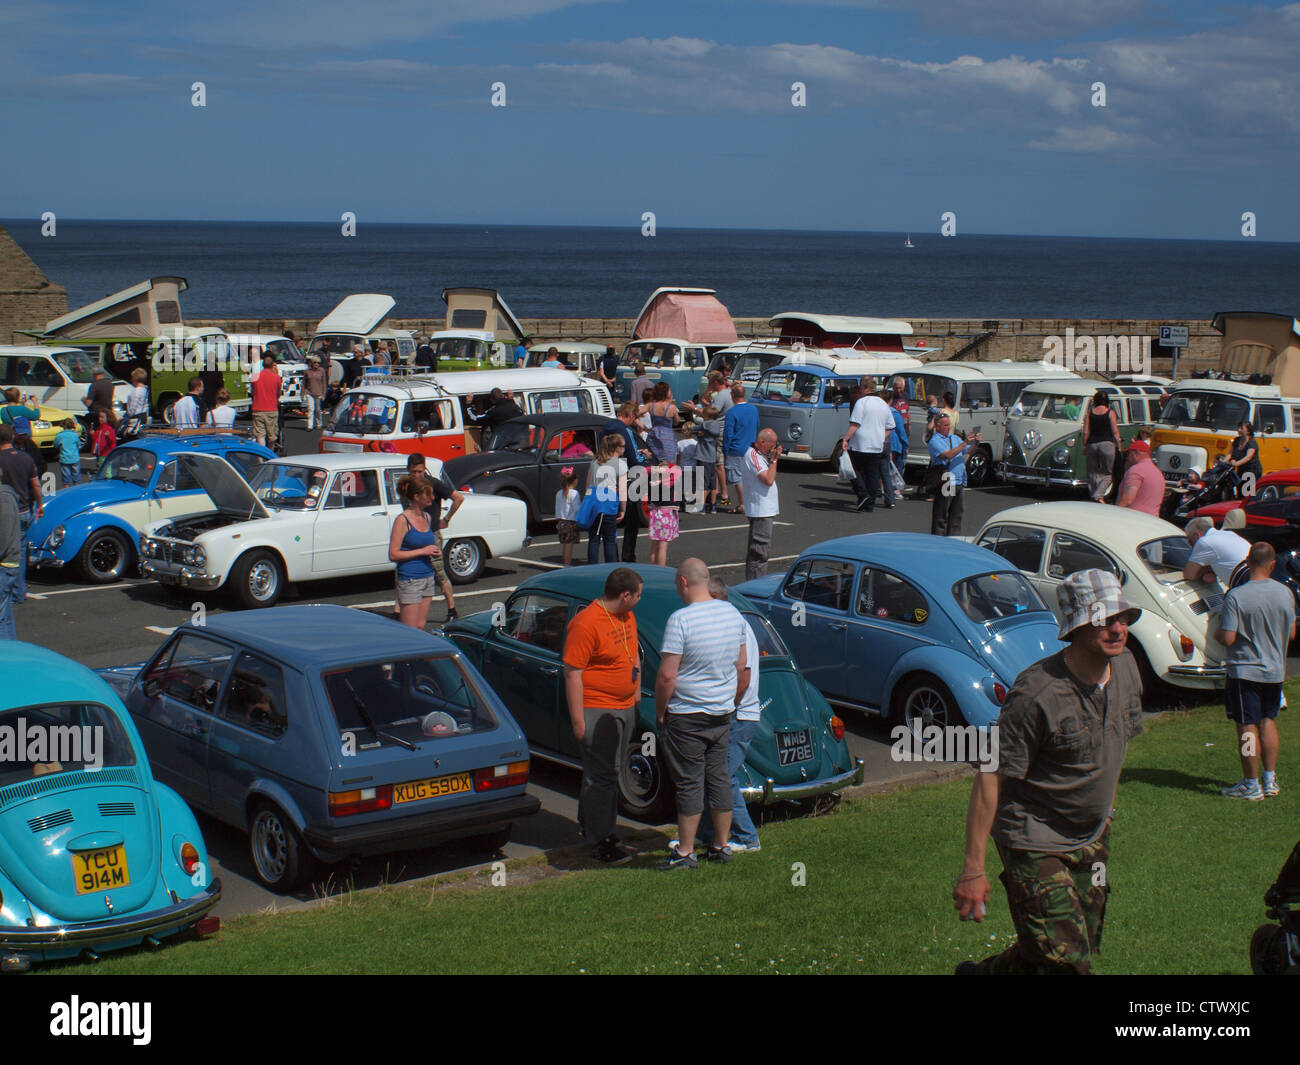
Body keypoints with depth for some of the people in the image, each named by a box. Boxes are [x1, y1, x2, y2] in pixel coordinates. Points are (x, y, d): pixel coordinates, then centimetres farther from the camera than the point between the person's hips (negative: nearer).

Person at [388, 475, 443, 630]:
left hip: (428, 576, 8)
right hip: (409, 580, -8)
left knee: (420, 627, 9)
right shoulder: (402, 520, -12)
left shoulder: (426, 517, 10)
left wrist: (434, 552, 6)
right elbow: (393, 555, -15)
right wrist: (422, 551, -18)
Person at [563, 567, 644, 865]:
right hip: (597, 711, -9)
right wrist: (578, 720, -21)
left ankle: (592, 827, 30)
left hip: (625, 708, 9)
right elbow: (572, 674, -20)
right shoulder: (586, 624, -20)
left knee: (610, 773, 17)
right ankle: (600, 843, 0)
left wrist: (636, 692, 20)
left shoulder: (627, 616, 8)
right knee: (601, 778, -6)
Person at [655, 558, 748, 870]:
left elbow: (667, 676, -20)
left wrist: (660, 712, -6)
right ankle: (721, 846, 22)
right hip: (722, 715, 6)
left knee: (689, 783, 0)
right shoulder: (733, 614, 3)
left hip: (686, 716, -6)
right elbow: (742, 666, 12)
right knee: (719, 777, 14)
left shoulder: (680, 619, -19)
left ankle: (685, 853, 7)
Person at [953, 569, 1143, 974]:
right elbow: (990, 776, -23)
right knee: (1067, 962, -10)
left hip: (1093, 836, 8)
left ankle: (982, 973, 35)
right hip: (1035, 841, -8)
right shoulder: (1038, 693, -26)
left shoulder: (1125, 667, -3)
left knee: (1084, 948, 15)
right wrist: (973, 869, -23)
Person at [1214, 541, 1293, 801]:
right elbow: (1291, 634, 8)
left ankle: (1251, 785, 9)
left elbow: (1228, 638, -20)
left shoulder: (1236, 596, -19)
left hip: (1245, 671, -5)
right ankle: (1270, 780, 24)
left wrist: (1215, 633, 2)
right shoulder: (1285, 593, -3)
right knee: (1268, 721, 19)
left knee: (1247, 727, 3)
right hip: (1275, 670, 5)